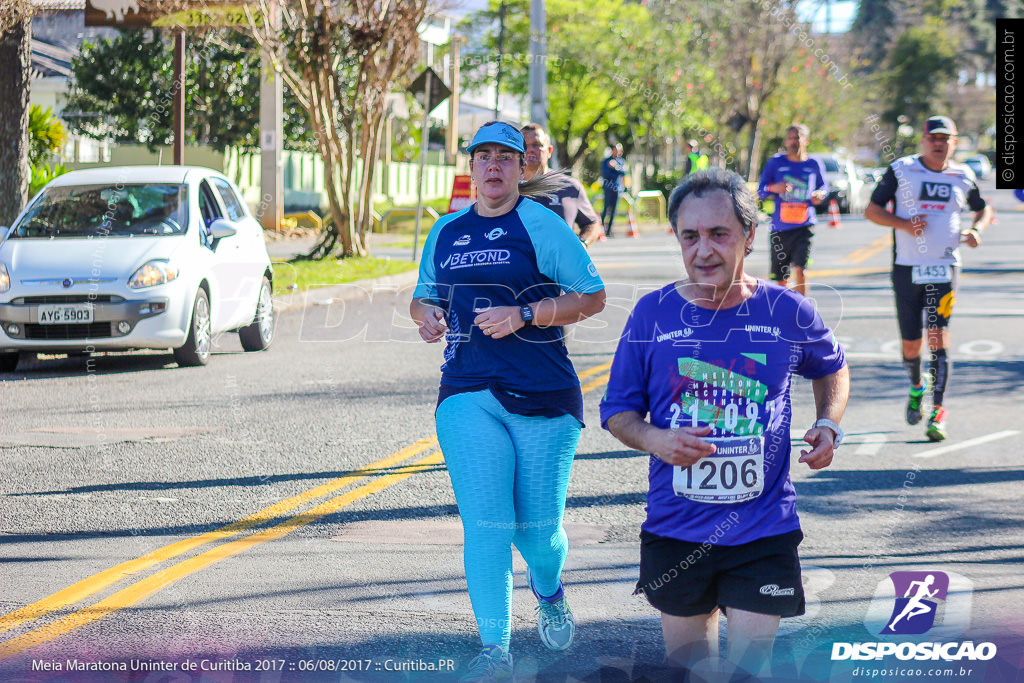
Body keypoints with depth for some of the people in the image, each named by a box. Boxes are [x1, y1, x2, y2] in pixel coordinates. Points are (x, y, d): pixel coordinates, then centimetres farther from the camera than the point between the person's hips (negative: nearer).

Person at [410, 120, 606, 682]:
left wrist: (524, 315, -13)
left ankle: (548, 590, 37)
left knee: (537, 526, 1)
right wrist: (426, 315, 2)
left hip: (543, 394, -3)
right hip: (468, 394, 3)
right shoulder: (446, 231, 13)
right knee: (485, 524, -9)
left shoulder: (541, 224, -1)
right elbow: (422, 297, 26)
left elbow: (592, 296, -2)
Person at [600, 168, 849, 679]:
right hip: (674, 533, 2)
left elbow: (831, 369, 18)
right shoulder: (652, 314, -3)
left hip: (764, 535, -1)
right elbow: (617, 412, 5)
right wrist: (655, 440, -16)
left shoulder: (788, 313, -3)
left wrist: (829, 426, -1)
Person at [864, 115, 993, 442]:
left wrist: (977, 230, 1)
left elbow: (983, 208, 24)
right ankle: (917, 387, 38)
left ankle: (938, 412, -11)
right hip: (907, 268, 0)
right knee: (911, 345, 5)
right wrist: (904, 224, -15)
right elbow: (871, 210, 1)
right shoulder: (901, 170, 1)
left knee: (939, 338, -13)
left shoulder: (963, 177, 7)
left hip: (945, 268, 0)